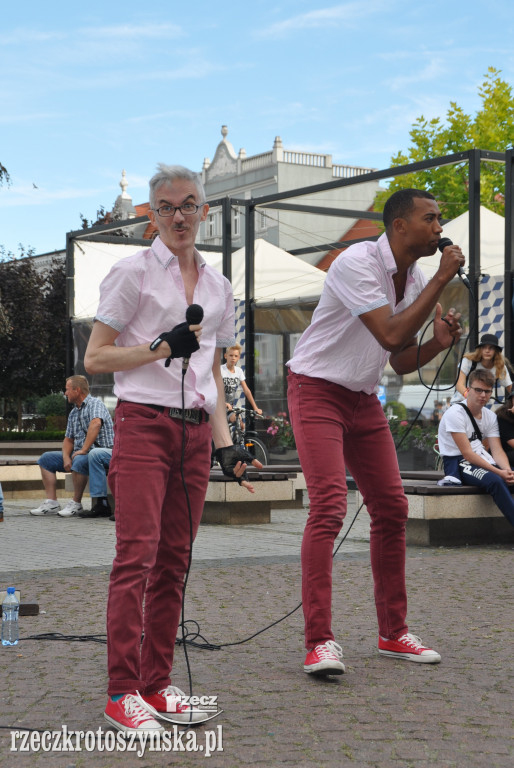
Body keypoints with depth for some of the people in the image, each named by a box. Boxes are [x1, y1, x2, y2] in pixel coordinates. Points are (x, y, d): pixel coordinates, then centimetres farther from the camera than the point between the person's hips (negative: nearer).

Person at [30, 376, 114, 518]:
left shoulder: (95, 403, -9)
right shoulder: (73, 412, 17)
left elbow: (95, 424, -28)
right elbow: (68, 439, 19)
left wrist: (84, 450, -31)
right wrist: (66, 457, -2)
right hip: (78, 454, 9)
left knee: (79, 461, -38)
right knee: (46, 458, 5)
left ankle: (76, 504, -22)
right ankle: (52, 503, -4)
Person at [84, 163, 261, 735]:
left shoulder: (217, 286, 16)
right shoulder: (133, 272, 0)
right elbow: (95, 359, -3)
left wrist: (225, 444, 11)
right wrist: (161, 348, -12)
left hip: (194, 432, 6)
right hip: (143, 425, -5)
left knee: (174, 561, 5)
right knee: (137, 555, -12)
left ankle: (156, 684, 12)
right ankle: (122, 692, -7)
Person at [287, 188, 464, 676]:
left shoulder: (415, 279, 6)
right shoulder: (357, 262, -19)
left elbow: (401, 363, 11)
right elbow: (391, 334, -28)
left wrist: (436, 344, -8)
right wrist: (442, 279, -23)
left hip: (364, 399, 8)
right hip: (317, 392, -8)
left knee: (391, 508, 5)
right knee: (328, 507, -18)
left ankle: (393, 633, 16)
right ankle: (319, 640, -15)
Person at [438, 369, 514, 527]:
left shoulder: (490, 416, 10)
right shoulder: (455, 414, -13)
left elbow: (497, 450, 1)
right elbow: (467, 453, -19)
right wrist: (498, 472, -25)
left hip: (482, 461, 7)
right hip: (457, 463, -7)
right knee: (494, 480, -34)